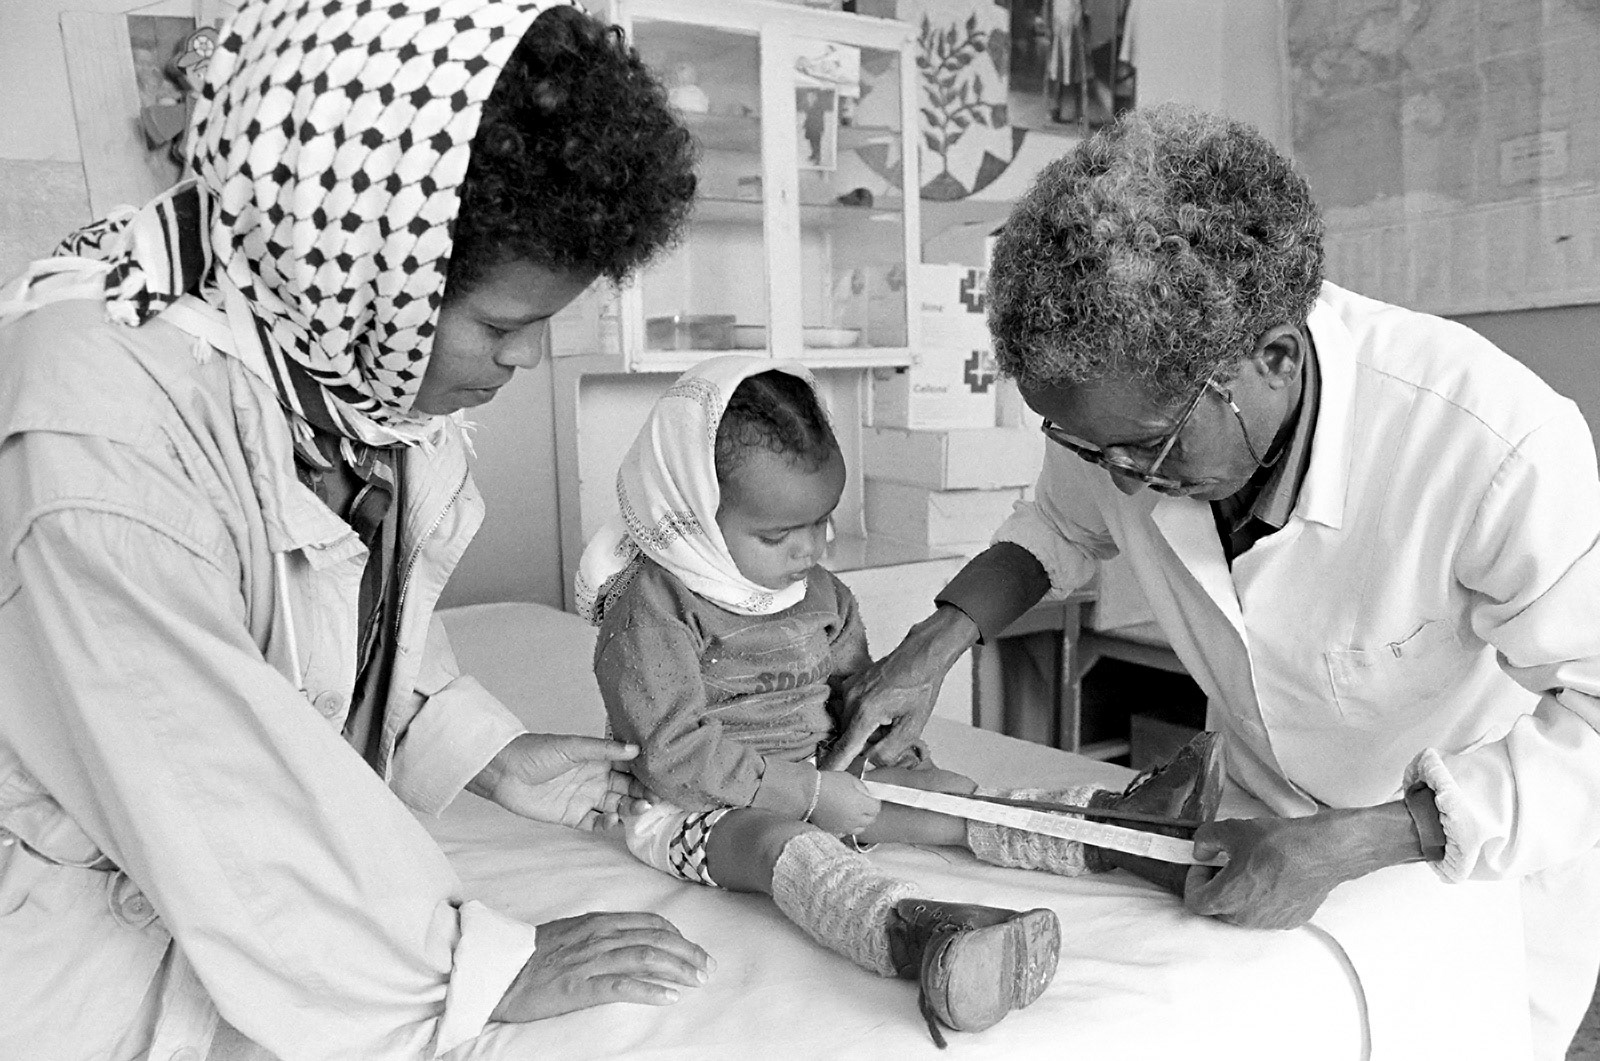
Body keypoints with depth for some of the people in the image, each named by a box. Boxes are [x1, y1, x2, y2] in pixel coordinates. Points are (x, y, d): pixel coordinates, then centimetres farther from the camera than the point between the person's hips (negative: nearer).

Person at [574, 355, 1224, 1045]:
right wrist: (809, 795, -25)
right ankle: (911, 933, -65)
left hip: (819, 784, 8)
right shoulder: (650, 608, -19)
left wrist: (899, 763, 1)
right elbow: (677, 754, -24)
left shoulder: (820, 594, 6)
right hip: (694, 804, -7)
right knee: (782, 845, -39)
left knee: (950, 800, -7)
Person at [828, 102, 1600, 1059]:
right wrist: (937, 642, -15)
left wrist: (1351, 845, -33)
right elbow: (1065, 524, 0)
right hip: (1271, 835, 4)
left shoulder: (1501, 449, -37)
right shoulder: (1128, 395, -22)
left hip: (1495, 858, -3)